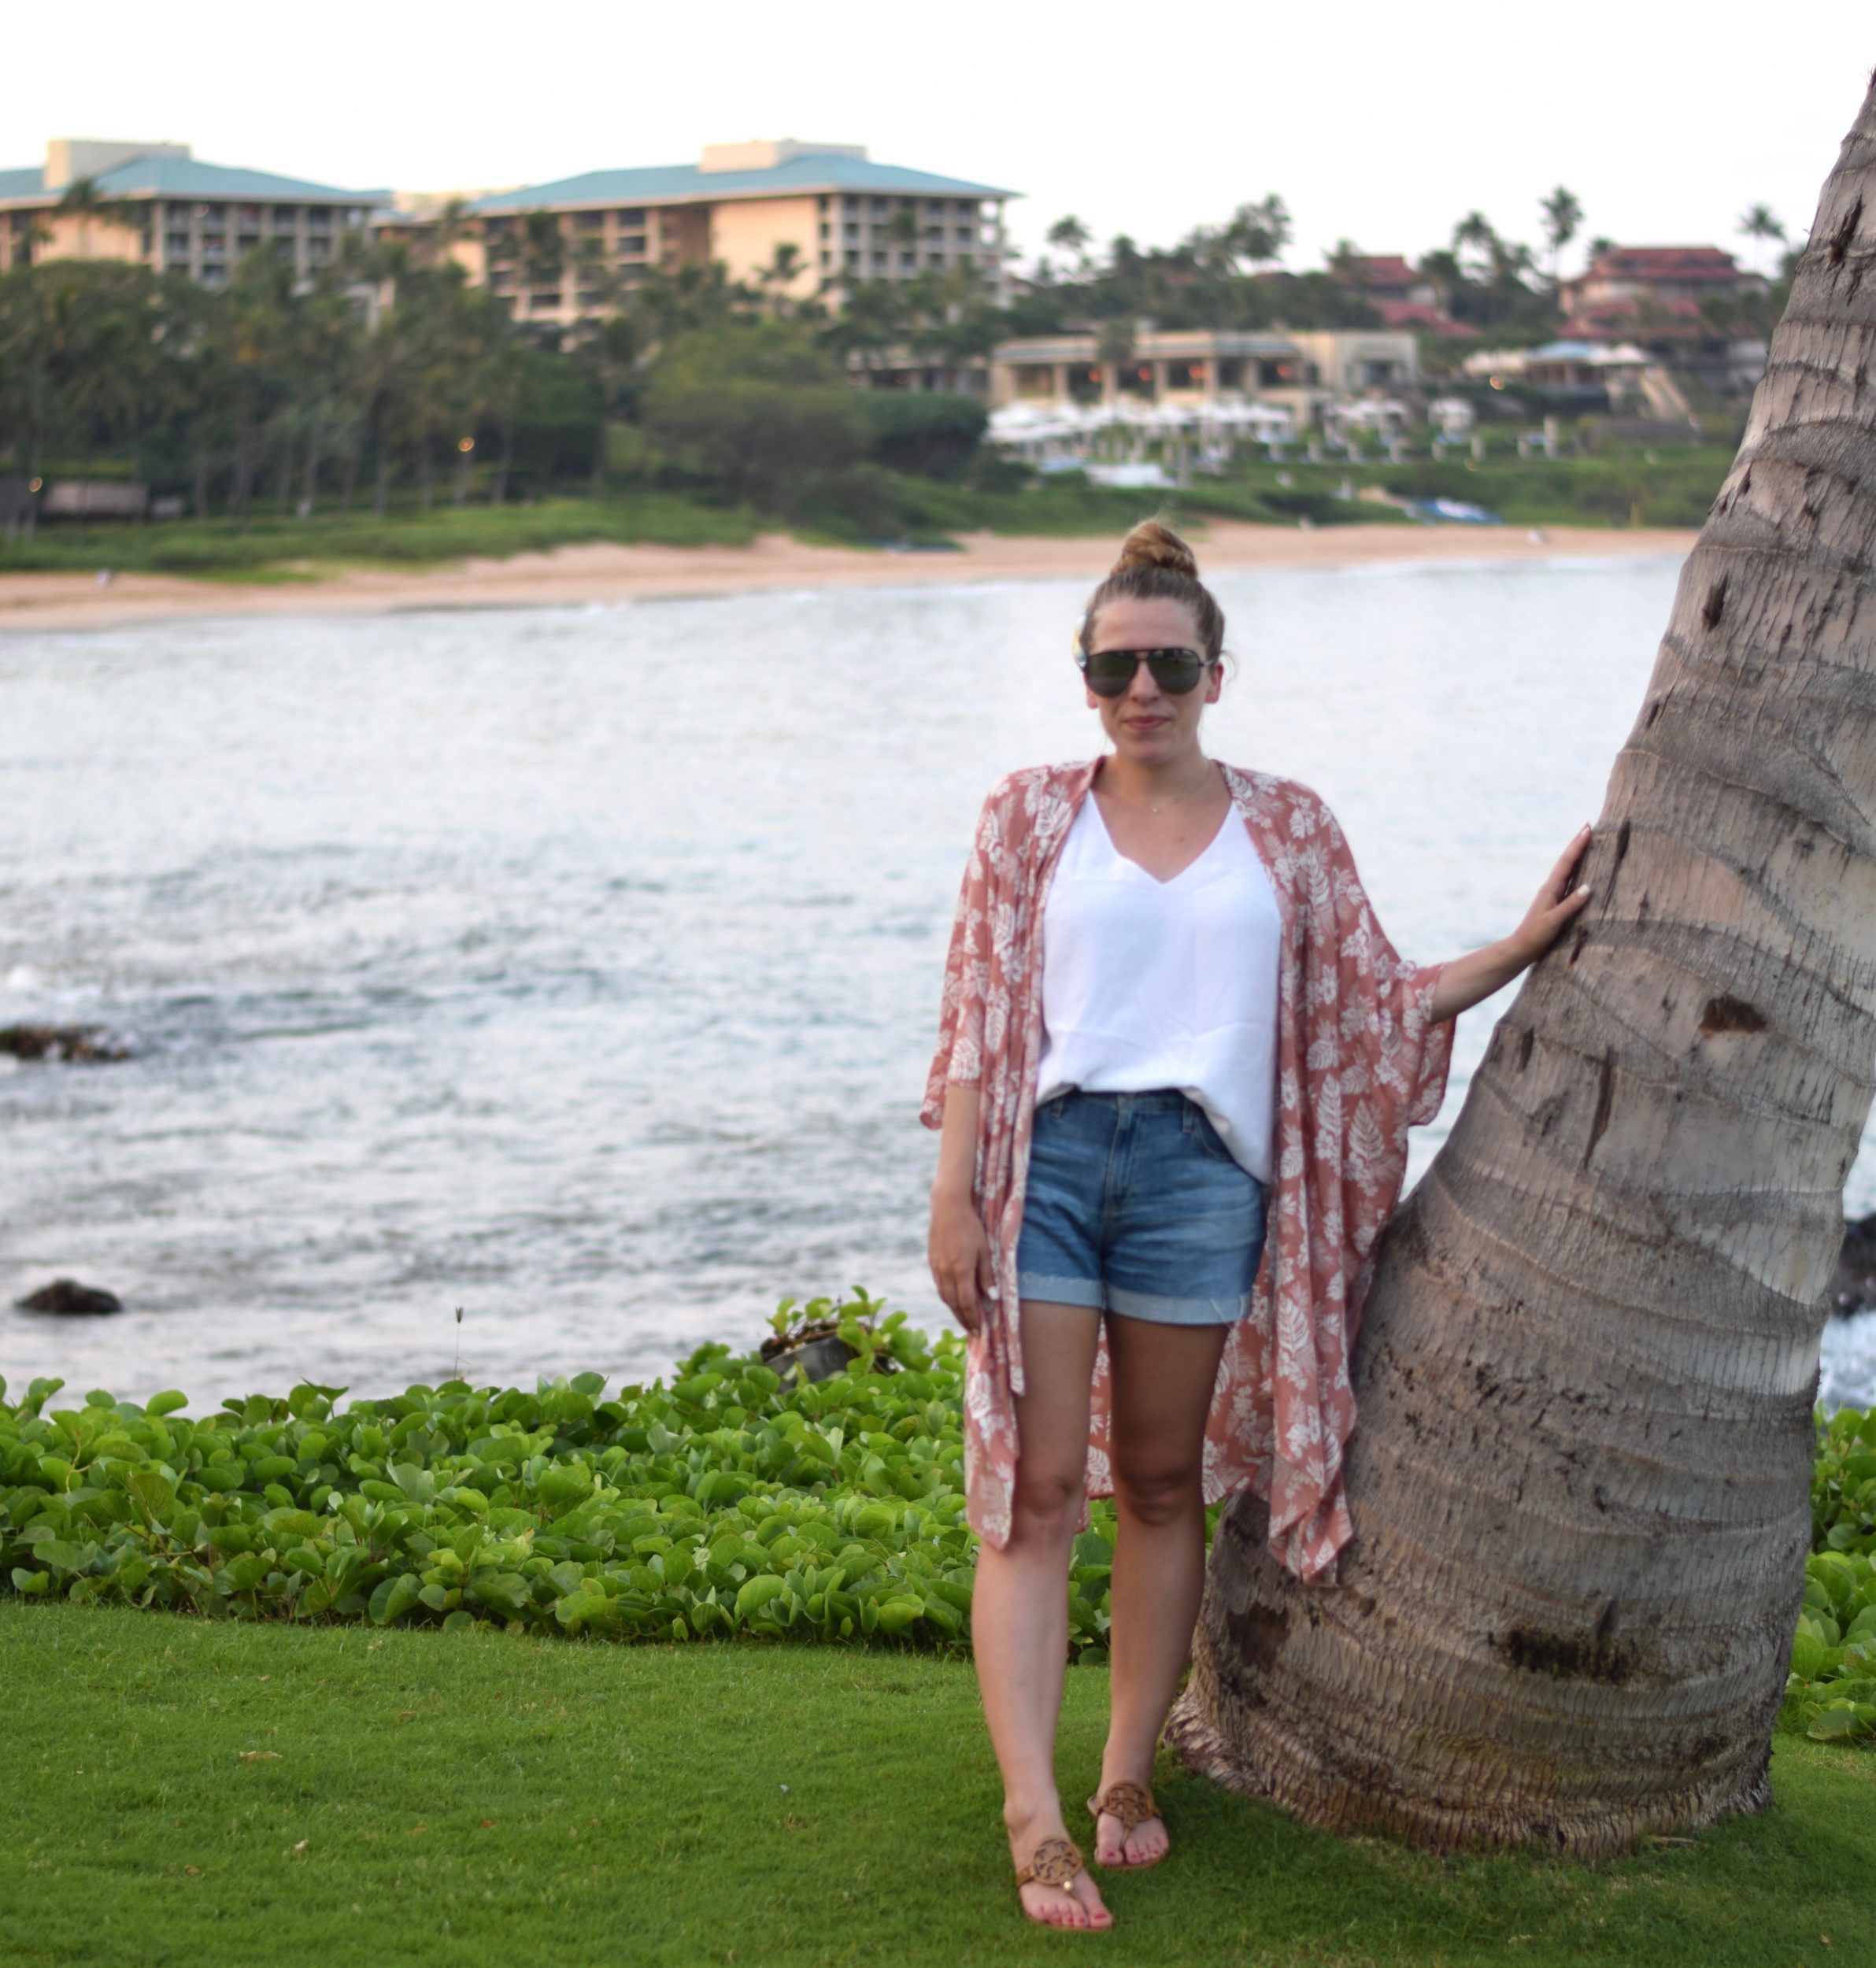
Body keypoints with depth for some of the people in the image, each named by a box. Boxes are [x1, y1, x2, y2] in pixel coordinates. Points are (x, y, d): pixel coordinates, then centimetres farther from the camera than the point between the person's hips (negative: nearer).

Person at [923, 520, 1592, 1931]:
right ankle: (1035, 1824, -8)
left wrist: (1524, 946, 6)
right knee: (1035, 1491, -6)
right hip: (1046, 1154, -1)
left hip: (1199, 1168, 1)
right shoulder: (1032, 816, 6)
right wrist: (953, 1195, -3)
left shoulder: (1286, 826, 10)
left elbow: (1379, 1000, 14)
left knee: (1163, 1485, 8)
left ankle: (1130, 1776, 21)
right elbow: (979, 1017, 3)